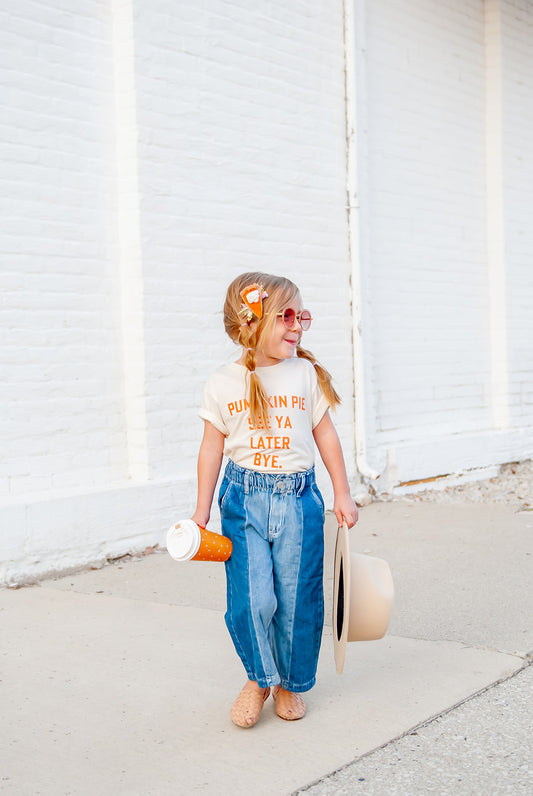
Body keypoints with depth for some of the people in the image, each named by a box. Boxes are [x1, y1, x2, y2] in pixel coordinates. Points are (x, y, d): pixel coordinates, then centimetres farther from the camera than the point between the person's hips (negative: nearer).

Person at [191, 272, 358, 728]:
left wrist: (343, 495, 10)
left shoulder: (306, 375, 2)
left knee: (298, 599, 3)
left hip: (298, 497, 1)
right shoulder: (223, 384, 1)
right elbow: (213, 448, 6)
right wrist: (203, 511, 7)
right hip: (244, 497, -1)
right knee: (251, 599, -8)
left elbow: (326, 435, 9)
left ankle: (292, 683, 26)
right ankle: (259, 678, 19)